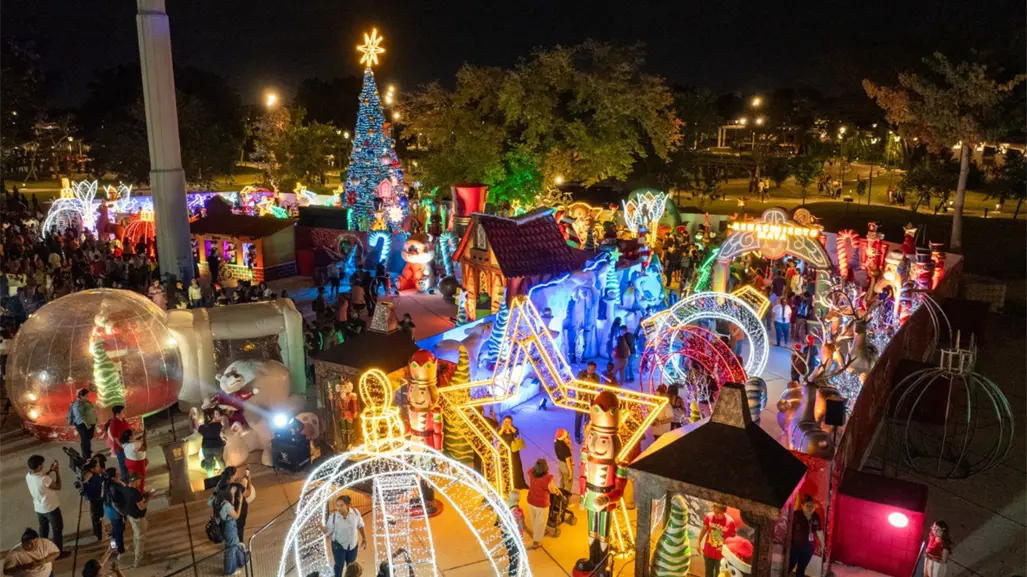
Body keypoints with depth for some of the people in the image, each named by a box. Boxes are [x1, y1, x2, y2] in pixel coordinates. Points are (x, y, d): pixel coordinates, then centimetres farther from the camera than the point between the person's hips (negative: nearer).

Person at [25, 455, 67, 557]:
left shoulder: (28, 476, -10)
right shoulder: (44, 479, -34)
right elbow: (58, 487, -19)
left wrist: (49, 471, 7)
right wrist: (57, 472, -14)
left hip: (38, 508, 7)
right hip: (51, 508, -7)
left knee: (43, 528, 27)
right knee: (57, 529, 12)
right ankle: (59, 552, 22)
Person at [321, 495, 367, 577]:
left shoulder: (355, 513, -19)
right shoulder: (333, 516, -24)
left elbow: (360, 525, -1)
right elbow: (328, 531, -16)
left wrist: (364, 538, 6)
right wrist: (321, 526, -36)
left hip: (353, 544, 2)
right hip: (338, 546, -2)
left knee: (351, 567, 22)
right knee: (339, 566, 15)